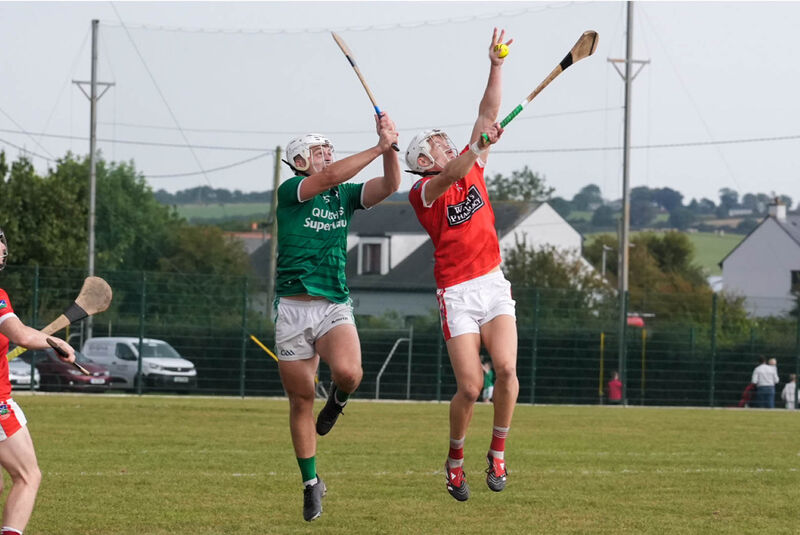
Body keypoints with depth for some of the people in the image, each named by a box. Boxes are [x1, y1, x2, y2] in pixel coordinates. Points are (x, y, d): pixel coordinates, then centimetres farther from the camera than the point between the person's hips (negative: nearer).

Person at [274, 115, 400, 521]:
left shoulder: (345, 196, 12)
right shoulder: (290, 192, -3)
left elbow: (389, 185, -1)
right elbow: (329, 176, -20)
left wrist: (391, 146, -16)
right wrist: (379, 147, -21)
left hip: (335, 307, 2)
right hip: (292, 308, -2)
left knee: (348, 372, -28)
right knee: (301, 398, 2)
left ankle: (338, 397, 10)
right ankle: (311, 484, 17)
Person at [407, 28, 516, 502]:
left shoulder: (472, 170, 12)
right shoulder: (423, 192, -5)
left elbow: (488, 114, 11)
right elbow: (446, 179, -27)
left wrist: (496, 66, 4)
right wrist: (480, 146, -42)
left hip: (494, 284, 4)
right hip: (458, 293, -4)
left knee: (506, 368, -16)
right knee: (471, 387, -10)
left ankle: (498, 452, 0)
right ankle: (456, 457, 15)